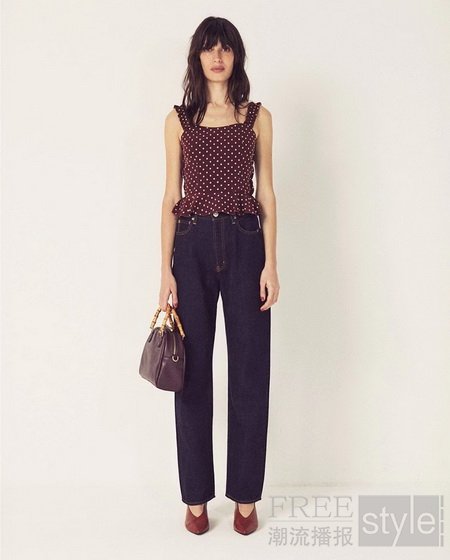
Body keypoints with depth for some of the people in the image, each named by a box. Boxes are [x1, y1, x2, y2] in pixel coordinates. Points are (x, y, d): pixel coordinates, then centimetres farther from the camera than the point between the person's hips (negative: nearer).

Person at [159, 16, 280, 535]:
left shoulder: (258, 116, 9)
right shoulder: (178, 119, 8)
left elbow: (266, 194, 5)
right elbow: (171, 198, 5)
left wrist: (271, 263, -4)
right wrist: (166, 268, -2)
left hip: (245, 243, 0)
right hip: (193, 245, 0)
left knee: (250, 370, 3)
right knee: (193, 371, 4)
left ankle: (245, 496, 19)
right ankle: (196, 495, 20)